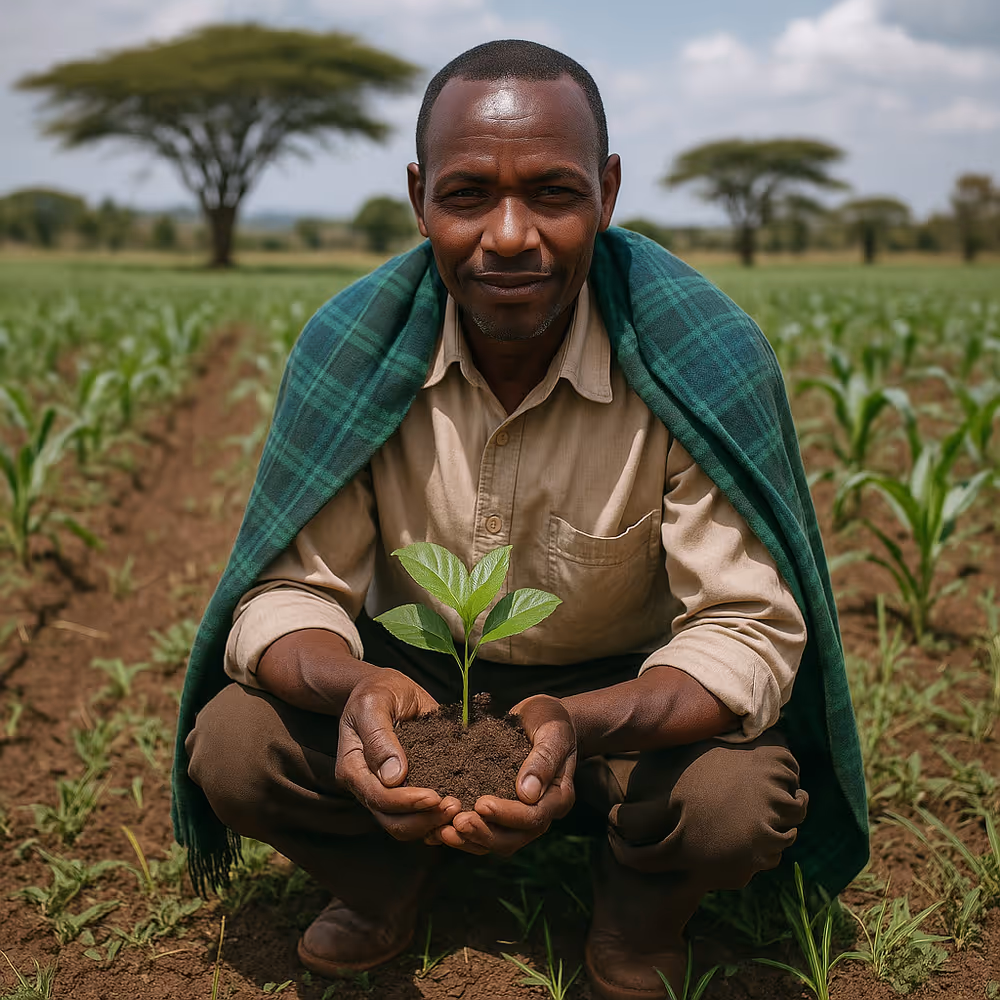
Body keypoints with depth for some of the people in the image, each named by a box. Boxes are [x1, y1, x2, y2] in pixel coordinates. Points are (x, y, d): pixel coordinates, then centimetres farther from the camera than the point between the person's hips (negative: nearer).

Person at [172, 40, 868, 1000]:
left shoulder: (704, 358, -24)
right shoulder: (349, 347, -17)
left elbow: (749, 629, -24)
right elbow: (288, 588, -15)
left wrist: (579, 724, -45)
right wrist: (353, 685, -41)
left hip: (625, 691, -1)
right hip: (411, 680, 2)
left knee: (741, 799, -31)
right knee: (230, 745, -23)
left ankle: (638, 904, 7)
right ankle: (382, 871, 12)